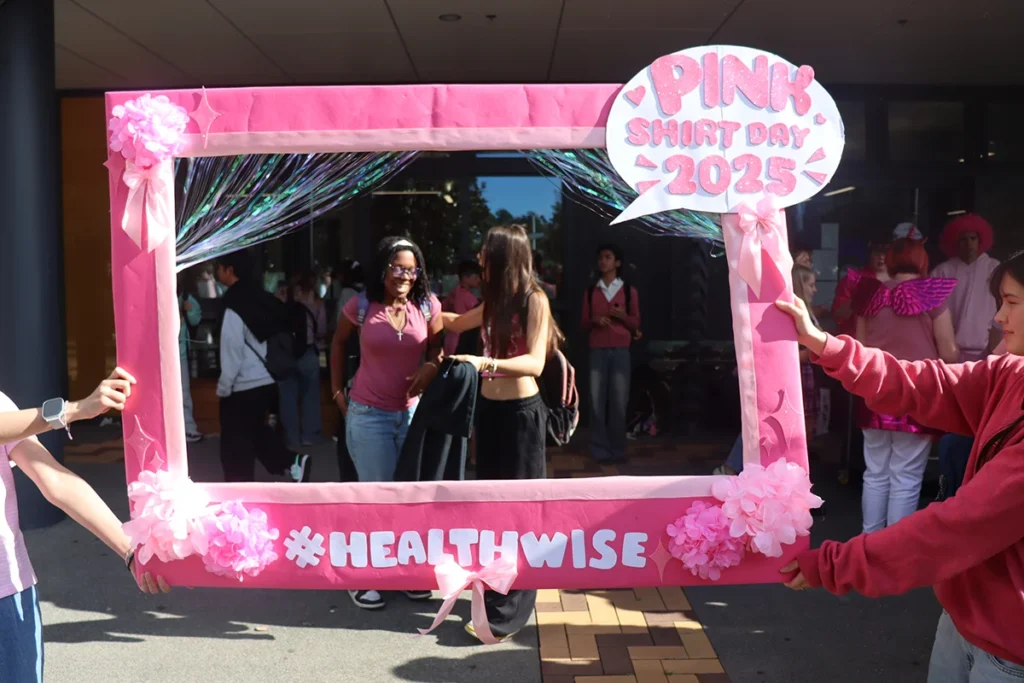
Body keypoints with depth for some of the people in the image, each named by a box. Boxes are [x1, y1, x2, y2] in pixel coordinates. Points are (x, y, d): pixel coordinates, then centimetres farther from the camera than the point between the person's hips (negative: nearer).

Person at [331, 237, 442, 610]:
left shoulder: (427, 305, -6)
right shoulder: (361, 306, -10)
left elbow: (438, 344, 7)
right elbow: (338, 343, 8)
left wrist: (432, 365, -14)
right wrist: (337, 390, 6)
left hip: (413, 411, 3)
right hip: (368, 414, -3)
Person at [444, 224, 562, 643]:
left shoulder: (534, 300, -12)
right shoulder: (495, 301, 10)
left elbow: (535, 363, -24)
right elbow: (456, 323, 29)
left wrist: (486, 363, -38)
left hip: (520, 412, -8)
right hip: (489, 408, 8)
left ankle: (508, 612, 5)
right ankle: (496, 590, 26)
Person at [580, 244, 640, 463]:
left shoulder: (629, 291, 7)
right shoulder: (590, 291, 12)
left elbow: (636, 324, 9)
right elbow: (583, 324, 14)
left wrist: (622, 316, -10)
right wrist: (594, 321, -8)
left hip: (621, 352, -1)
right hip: (597, 351, 1)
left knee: (618, 401, -2)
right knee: (597, 401, -2)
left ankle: (617, 449, 7)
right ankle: (599, 449, 4)